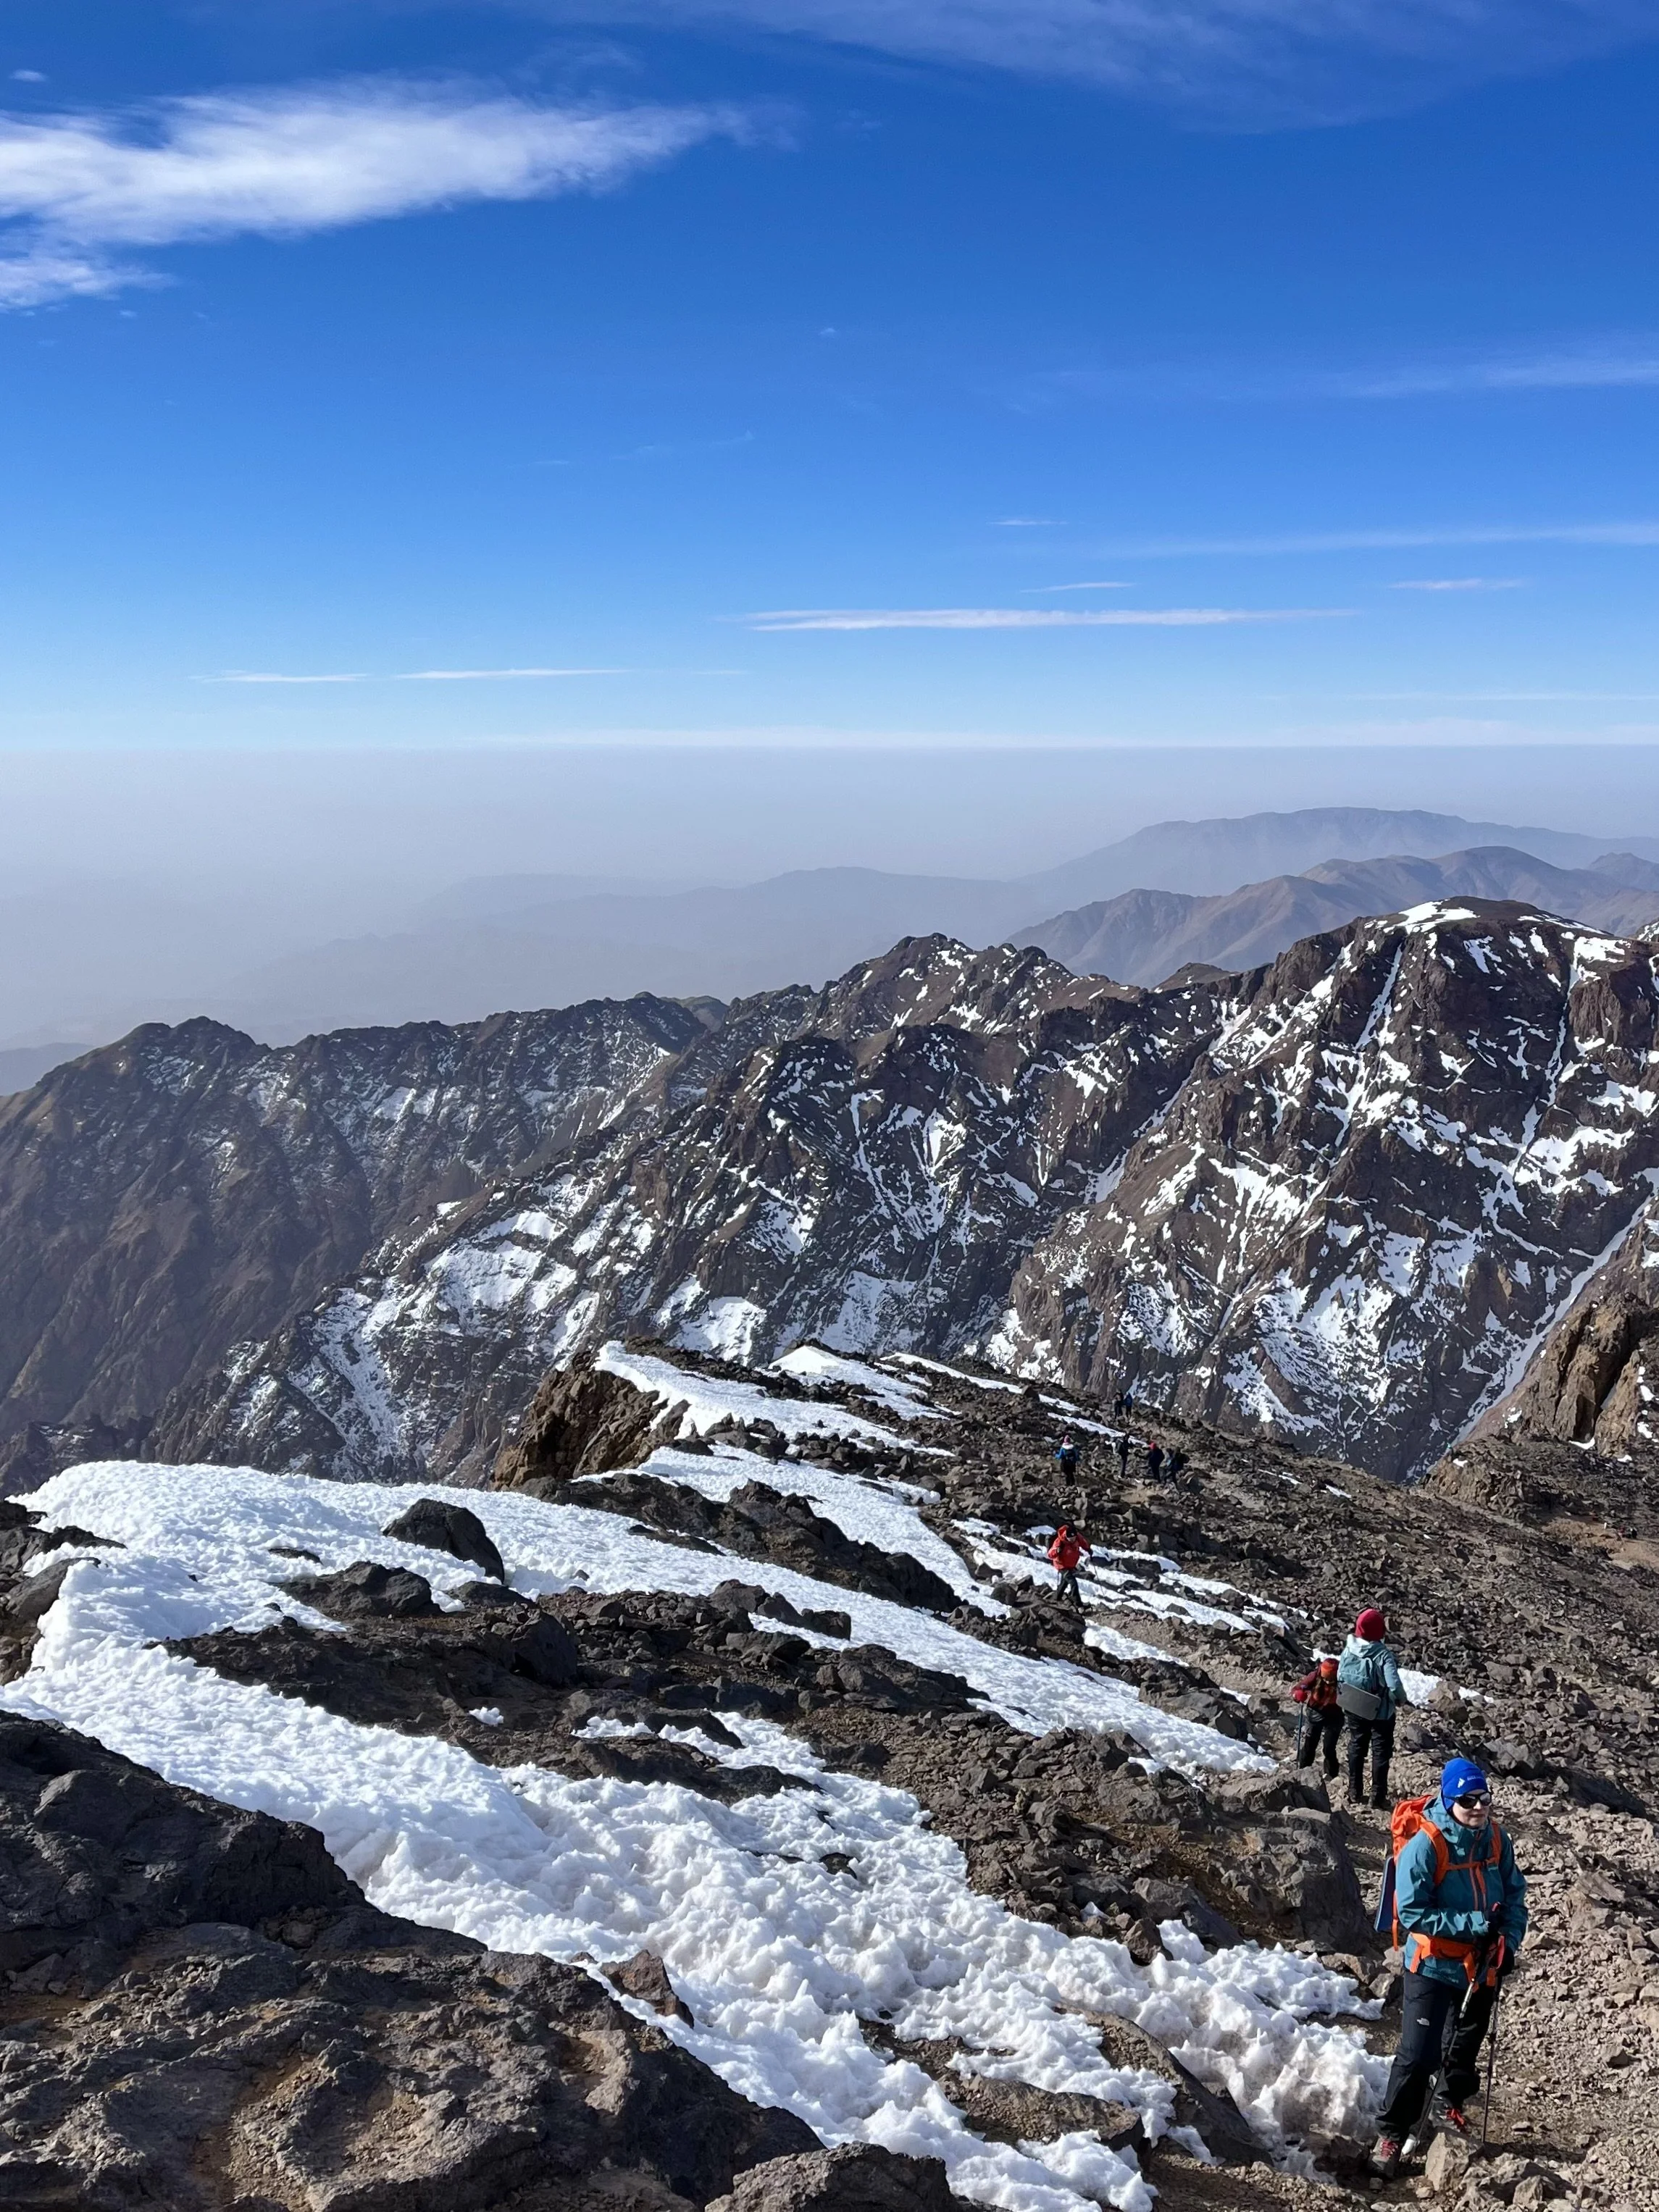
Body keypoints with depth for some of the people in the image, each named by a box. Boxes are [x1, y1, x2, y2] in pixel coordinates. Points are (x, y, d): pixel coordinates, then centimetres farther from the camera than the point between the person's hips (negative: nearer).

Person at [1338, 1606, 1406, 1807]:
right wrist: (1401, 1700, -9)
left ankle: (1355, 1793, 27)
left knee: (1356, 1747, 19)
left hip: (1354, 1709, 4)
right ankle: (1378, 1795, 17)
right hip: (1380, 1711, -4)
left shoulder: (1348, 1650, -11)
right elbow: (1394, 1685, -30)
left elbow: (1340, 1678, -1)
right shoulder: (1383, 1655, -26)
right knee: (1381, 1751, 13)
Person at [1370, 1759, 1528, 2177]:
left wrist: (1509, 1940, -9)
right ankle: (1391, 2133, 10)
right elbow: (1411, 1913, -24)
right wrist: (1475, 1925, -27)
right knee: (1419, 2056, -6)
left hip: (1482, 1966, 6)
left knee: (1467, 2047, 24)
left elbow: (1515, 1895, 6)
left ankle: (1451, 2107, 48)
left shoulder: (1495, 1840, -6)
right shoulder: (1424, 1846, -24)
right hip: (1433, 1967, -6)